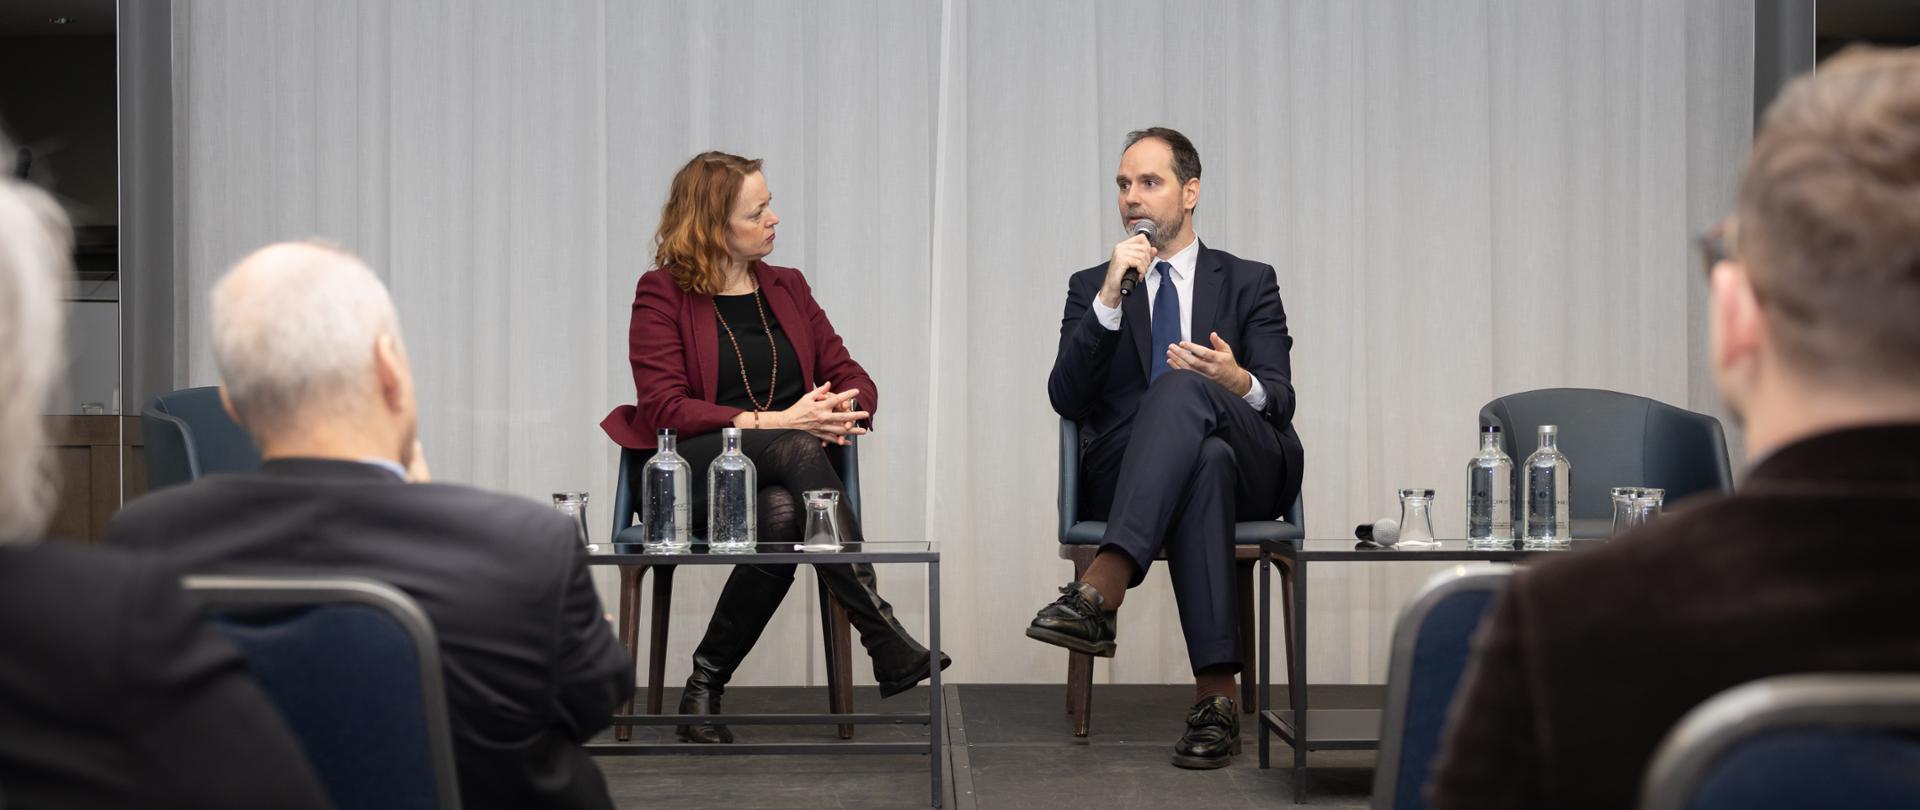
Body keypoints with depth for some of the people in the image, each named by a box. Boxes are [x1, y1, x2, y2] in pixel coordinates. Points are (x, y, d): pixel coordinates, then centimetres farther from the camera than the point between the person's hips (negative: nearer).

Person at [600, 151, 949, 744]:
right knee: (796, 451, -36)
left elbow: (854, 381, 15)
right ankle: (884, 638, -41)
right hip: (690, 474, -4)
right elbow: (664, 408, -10)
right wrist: (773, 423, -20)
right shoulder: (662, 294, 3)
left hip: (779, 479, 4)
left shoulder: (787, 288, 19)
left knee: (782, 516, -36)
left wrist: (838, 416, -11)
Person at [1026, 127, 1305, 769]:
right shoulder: (1091, 287, 19)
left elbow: (1280, 402, 3)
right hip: (1122, 473, 0)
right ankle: (1216, 693, -46)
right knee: (1206, 462, -38)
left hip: (1249, 470, 0)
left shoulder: (1249, 282, 17)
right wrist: (1109, 299, -10)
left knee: (1182, 387, -35)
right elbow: (1066, 399, 1)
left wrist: (1237, 383, -23)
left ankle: (1102, 589, -50)